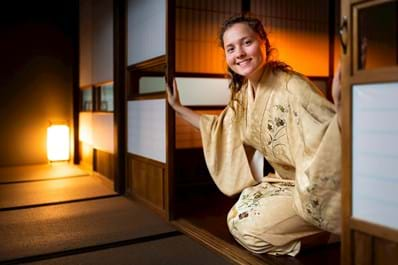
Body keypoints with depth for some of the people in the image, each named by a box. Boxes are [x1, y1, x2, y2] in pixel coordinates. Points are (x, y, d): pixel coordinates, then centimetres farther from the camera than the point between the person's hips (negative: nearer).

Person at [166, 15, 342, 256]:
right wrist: (178, 107, 18)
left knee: (252, 229, -15)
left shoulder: (293, 87, -26)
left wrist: (341, 106, -58)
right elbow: (219, 129, 16)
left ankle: (324, 232, 5)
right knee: (237, 221, 4)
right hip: (282, 179, 8)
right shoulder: (243, 94, -1)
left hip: (312, 186, -7)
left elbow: (329, 134, -36)